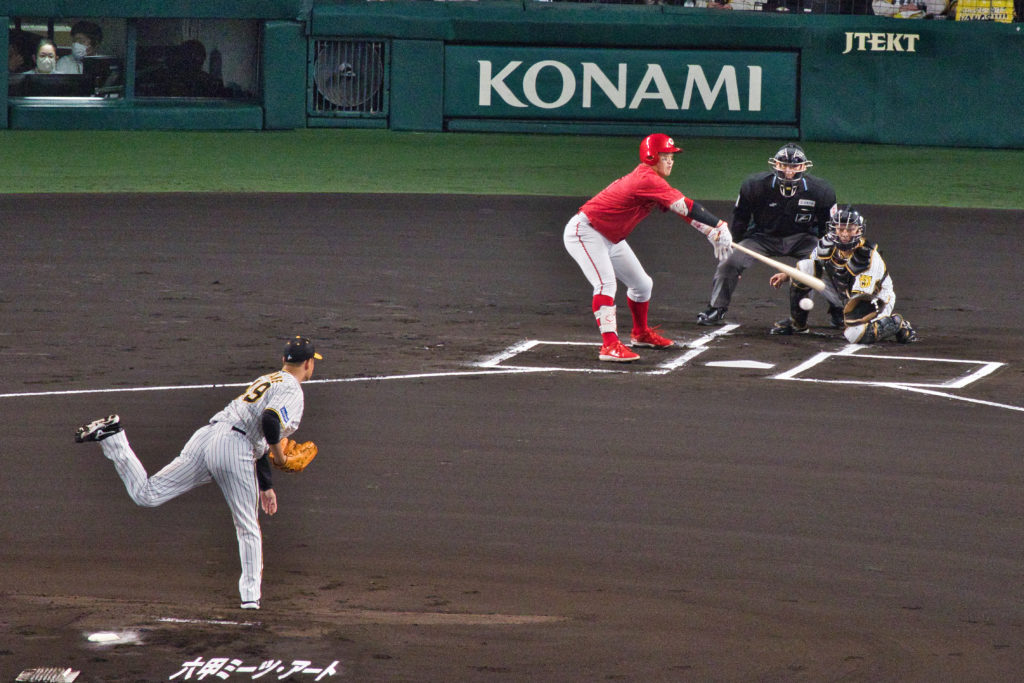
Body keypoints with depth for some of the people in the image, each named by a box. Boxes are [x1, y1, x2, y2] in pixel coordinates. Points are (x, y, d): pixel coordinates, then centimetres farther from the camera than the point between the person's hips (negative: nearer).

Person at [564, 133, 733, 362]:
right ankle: (610, 345, -35)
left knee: (642, 284, 17)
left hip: (610, 238, 11)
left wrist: (712, 233, 3)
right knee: (605, 283, -27)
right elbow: (685, 206, -31)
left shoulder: (651, 180, 4)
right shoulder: (647, 180, -27)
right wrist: (719, 225, -31)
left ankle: (641, 333, 37)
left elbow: (683, 210, 9)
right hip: (585, 231, -11)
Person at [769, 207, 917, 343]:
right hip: (844, 295, 7)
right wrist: (786, 275, 1)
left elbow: (862, 296, -31)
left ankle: (897, 324, -5)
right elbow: (811, 264, 8)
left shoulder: (868, 258, -32)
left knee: (856, 335, -36)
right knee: (802, 270, -8)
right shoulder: (827, 245, -13)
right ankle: (797, 324, 10)